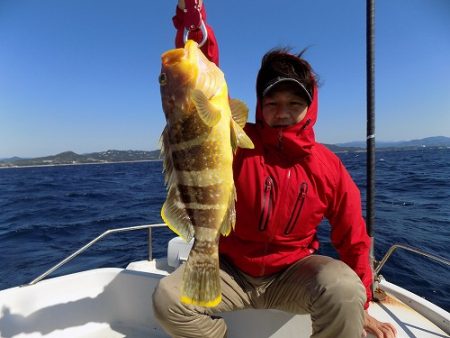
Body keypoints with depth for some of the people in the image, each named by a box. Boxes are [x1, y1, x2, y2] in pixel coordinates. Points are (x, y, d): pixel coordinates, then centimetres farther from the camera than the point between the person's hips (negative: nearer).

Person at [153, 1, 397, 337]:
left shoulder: (329, 167, -9)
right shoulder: (238, 142, -12)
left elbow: (353, 241, 1)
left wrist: (360, 307, 8)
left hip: (293, 273, 0)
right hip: (231, 270, 1)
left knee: (342, 288, -31)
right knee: (168, 299, -20)